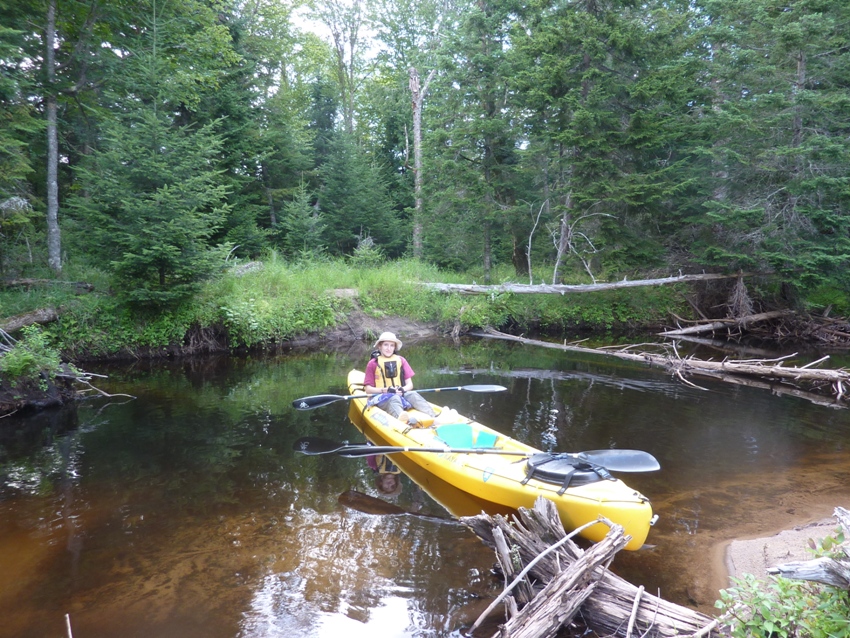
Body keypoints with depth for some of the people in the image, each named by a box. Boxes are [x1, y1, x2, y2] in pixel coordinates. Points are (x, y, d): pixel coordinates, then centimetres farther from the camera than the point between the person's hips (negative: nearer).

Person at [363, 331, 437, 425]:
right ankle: (406, 420, -71)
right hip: (382, 398, -4)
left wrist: (403, 389, -12)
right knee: (394, 398, -36)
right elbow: (368, 389, 1)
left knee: (413, 394, -28)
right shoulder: (373, 363, 6)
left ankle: (434, 417, -52)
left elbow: (410, 385, 11)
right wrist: (386, 390, -14)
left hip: (401, 395, 4)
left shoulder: (401, 360, 15)